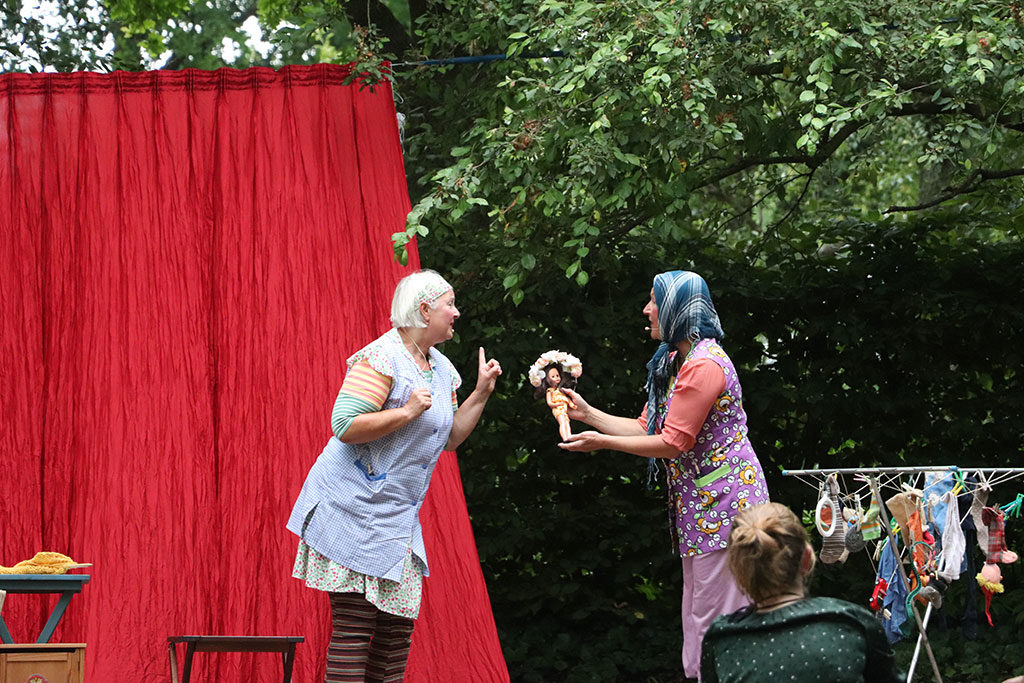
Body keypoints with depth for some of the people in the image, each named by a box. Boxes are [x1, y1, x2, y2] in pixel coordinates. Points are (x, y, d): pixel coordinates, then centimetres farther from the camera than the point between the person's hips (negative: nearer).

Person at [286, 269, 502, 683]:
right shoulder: (381, 358, -14)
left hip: (398, 516, 9)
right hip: (354, 506, -9)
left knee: (398, 625, 7)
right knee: (355, 626, -9)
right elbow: (345, 426, -21)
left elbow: (450, 438, 22)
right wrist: (408, 411, -20)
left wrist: (481, 392, 12)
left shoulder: (441, 369, 14)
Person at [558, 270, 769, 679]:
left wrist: (601, 442, -11)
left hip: (724, 503, -10)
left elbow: (672, 444, -18)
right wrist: (587, 413, 12)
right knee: (698, 617, 10)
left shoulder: (704, 365, -18)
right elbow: (646, 429, 16)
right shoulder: (674, 362, 15)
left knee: (716, 617, -8)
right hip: (698, 506, 10)